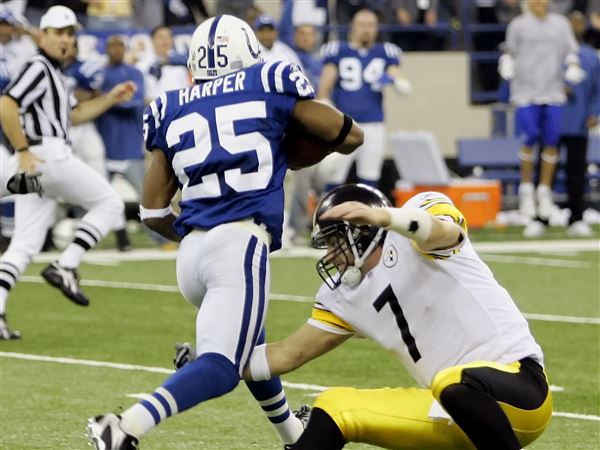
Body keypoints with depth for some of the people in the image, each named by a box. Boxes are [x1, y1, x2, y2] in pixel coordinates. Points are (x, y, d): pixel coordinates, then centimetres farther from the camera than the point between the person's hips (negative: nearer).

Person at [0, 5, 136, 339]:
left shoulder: (53, 73, 23)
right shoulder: (38, 68, -8)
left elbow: (73, 115, 31)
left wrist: (111, 99, 23)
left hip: (35, 163, 9)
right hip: (50, 154, -9)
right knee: (110, 203, 3)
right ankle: (65, 268, -6)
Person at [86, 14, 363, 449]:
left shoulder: (172, 111, 16)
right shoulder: (268, 85, 8)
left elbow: (154, 212, 16)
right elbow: (350, 137, 18)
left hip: (191, 251, 6)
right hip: (239, 243, -6)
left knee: (250, 346, 28)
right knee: (220, 367, -12)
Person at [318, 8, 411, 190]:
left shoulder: (385, 53, 9)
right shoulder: (337, 51, 2)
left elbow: (405, 87, 3)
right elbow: (325, 88, 1)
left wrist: (393, 80, -20)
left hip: (373, 126, 2)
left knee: (369, 181, 6)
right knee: (333, 178, -4)